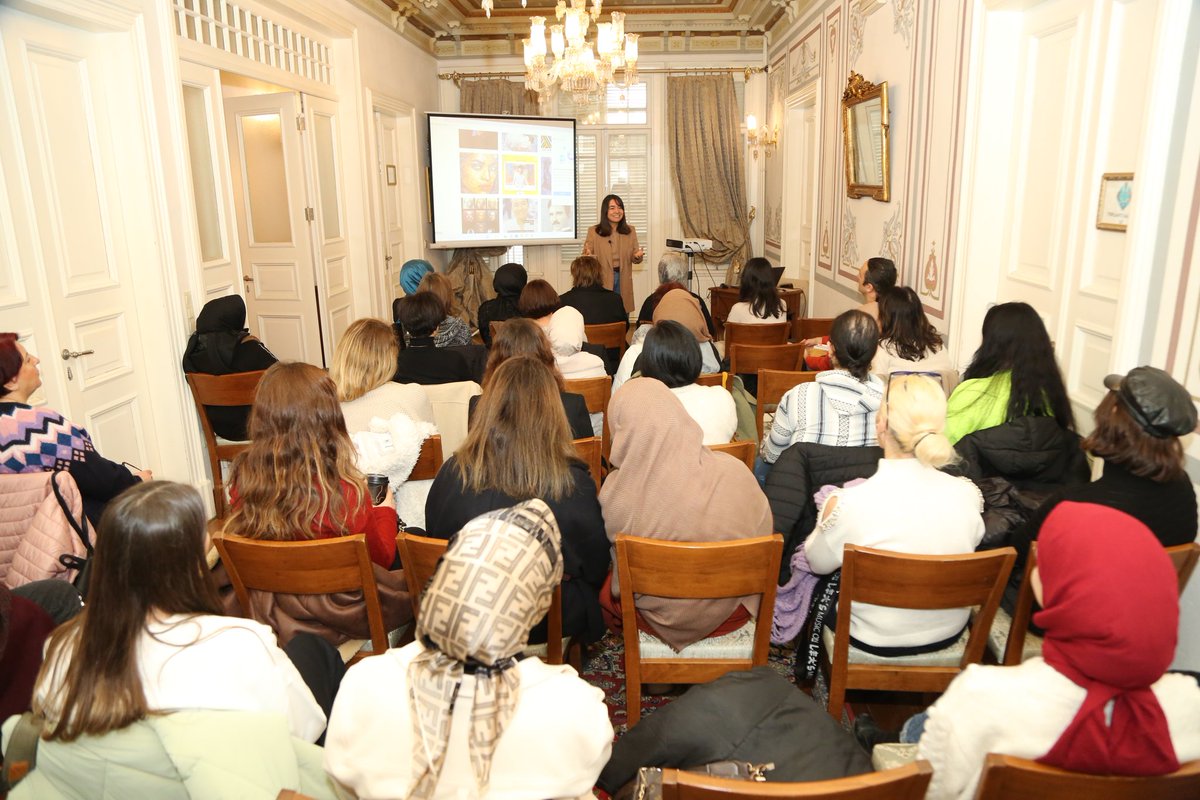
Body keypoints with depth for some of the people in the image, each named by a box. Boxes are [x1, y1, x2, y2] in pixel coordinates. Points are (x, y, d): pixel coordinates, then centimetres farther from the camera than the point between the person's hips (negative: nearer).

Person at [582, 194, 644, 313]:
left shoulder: (630, 231, 8)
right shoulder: (593, 231, -1)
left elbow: (634, 258, 9)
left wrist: (638, 256, -14)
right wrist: (588, 256, -24)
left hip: (623, 281, 3)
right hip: (601, 281, -2)